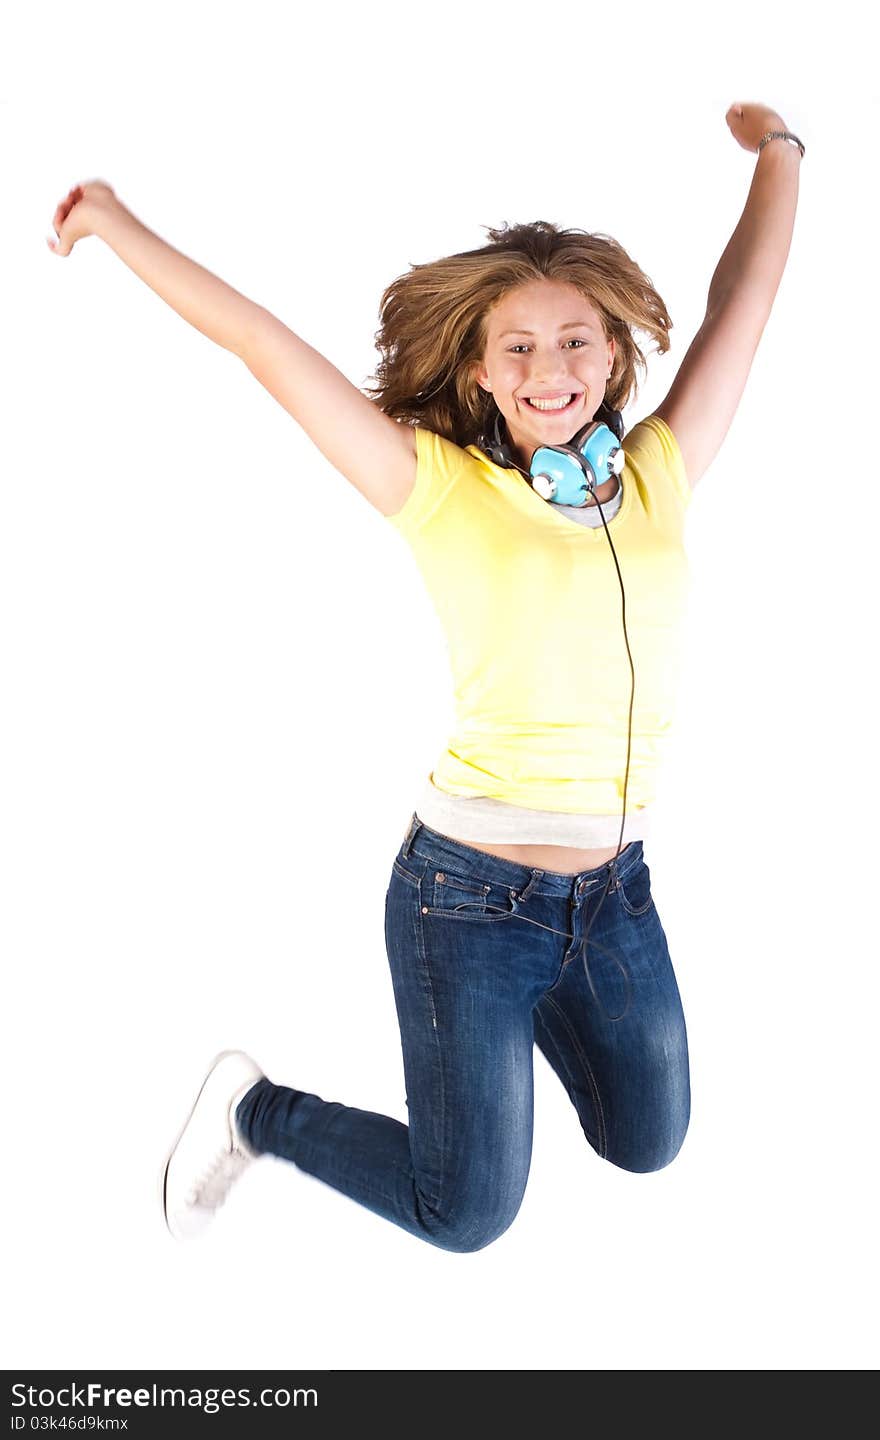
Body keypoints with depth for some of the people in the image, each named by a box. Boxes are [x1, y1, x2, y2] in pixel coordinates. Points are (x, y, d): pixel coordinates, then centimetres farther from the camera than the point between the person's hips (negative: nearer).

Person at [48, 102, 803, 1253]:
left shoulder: (657, 479, 0)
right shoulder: (443, 489, -10)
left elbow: (744, 302, 10)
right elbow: (262, 342, -9)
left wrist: (779, 150, 19)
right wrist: (117, 221, -4)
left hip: (614, 889, 5)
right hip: (470, 887, -5)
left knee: (647, 1146, 24)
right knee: (467, 1214, 6)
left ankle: (538, 999, 48)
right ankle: (256, 1110, 28)